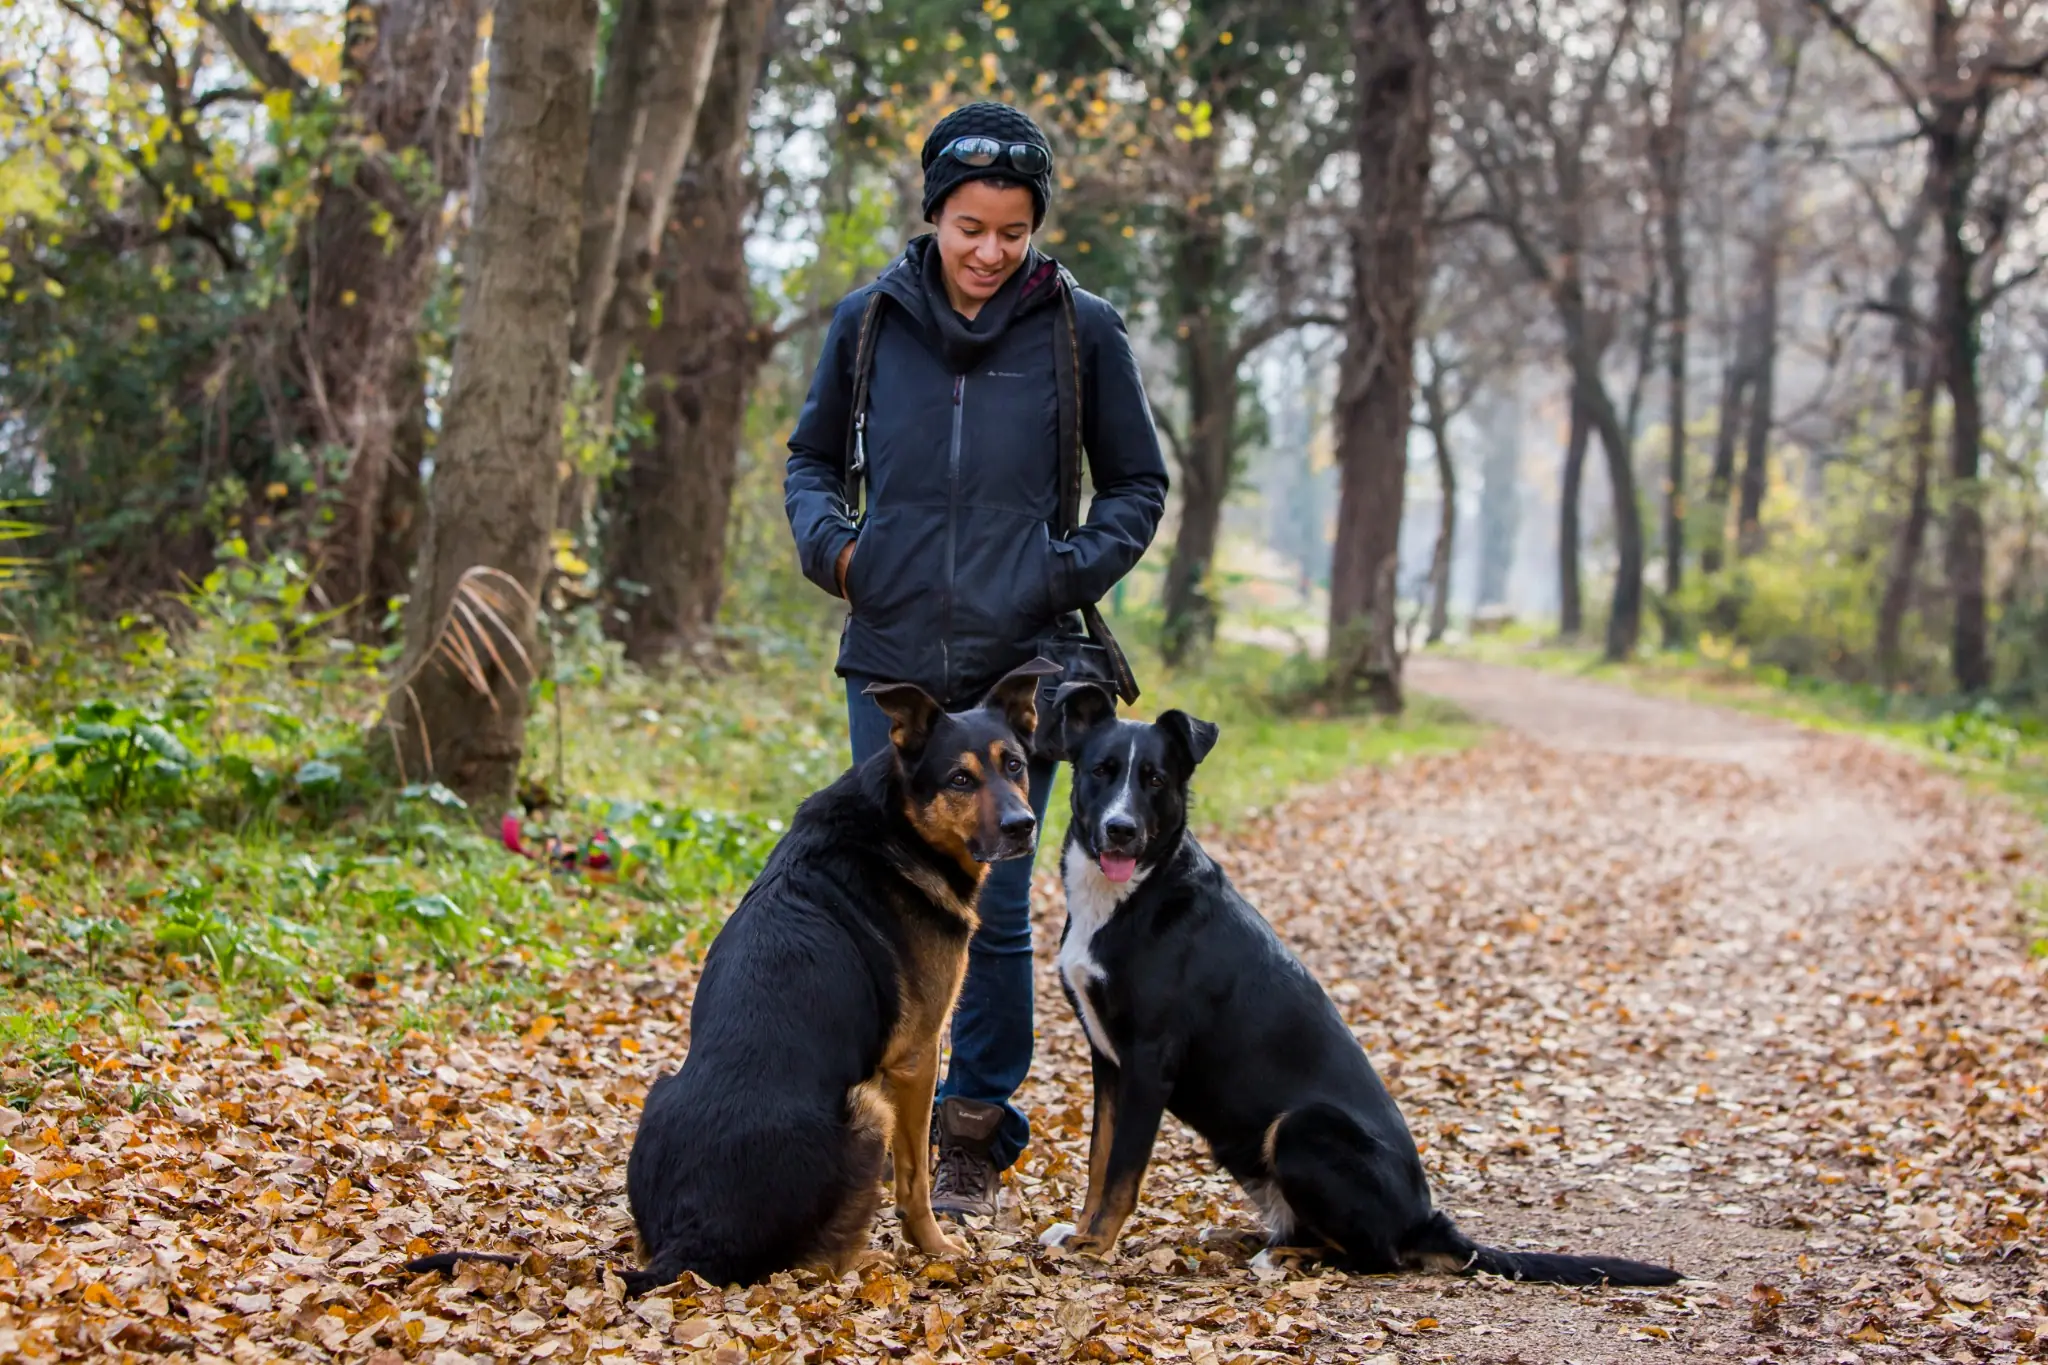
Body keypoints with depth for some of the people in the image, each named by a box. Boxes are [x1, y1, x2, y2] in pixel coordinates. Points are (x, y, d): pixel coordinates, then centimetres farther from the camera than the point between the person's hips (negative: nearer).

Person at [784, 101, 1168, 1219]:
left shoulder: (1080, 330, 0)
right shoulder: (869, 321, 4)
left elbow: (1139, 487, 9)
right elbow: (810, 457, 18)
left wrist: (1074, 570, -7)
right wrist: (826, 541, -1)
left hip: (1019, 667, -2)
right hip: (891, 661, 2)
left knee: (994, 907, 1)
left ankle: (977, 1136, 14)